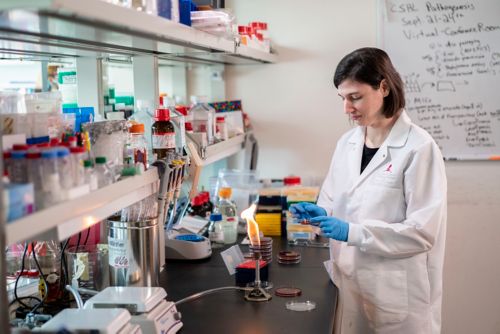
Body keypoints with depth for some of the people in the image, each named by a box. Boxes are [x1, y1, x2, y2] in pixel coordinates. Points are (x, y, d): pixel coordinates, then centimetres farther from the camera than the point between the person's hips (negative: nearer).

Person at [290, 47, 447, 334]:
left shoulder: (420, 148, -13)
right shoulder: (347, 143, 6)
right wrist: (320, 214, -6)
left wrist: (353, 232, -23)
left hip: (397, 294, -5)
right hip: (347, 285, 6)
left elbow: (423, 231, -16)